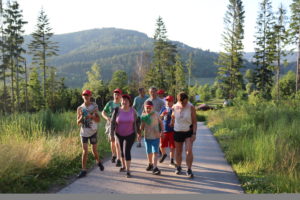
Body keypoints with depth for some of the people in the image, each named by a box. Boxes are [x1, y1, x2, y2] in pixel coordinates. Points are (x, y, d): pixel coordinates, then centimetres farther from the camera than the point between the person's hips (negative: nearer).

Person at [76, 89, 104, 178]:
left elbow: (98, 120, -3)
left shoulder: (94, 106, -2)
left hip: (93, 132, -1)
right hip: (83, 132, 1)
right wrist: (81, 116, -18)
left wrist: (91, 116, -20)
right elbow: (78, 122, 2)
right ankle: (83, 170, 4)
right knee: (85, 151, -3)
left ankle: (98, 162, 38)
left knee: (94, 150, 8)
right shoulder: (80, 108, 1)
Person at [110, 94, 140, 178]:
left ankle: (128, 171, -6)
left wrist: (138, 132, 6)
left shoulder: (132, 111, -10)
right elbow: (113, 122, -10)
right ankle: (123, 166, 42)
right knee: (122, 150, 19)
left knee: (127, 151, -13)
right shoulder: (117, 110, -13)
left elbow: (136, 122, 2)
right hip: (119, 134, 2)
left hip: (130, 134, -2)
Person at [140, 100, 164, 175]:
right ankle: (150, 164, 37)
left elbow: (160, 123, 4)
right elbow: (142, 126, 0)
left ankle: (155, 167, -10)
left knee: (155, 152, -9)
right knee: (149, 152, 16)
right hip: (147, 136, 3)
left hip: (156, 136, -3)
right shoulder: (143, 115, -2)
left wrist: (162, 131, -2)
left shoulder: (156, 114, -6)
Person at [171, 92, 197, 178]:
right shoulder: (174, 107, -6)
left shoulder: (191, 107, -12)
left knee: (189, 151, -14)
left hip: (188, 132, -2)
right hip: (177, 132, 2)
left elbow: (194, 121, -9)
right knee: (178, 152, 12)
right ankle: (178, 167, 32)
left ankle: (189, 170, -2)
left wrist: (194, 134, -14)